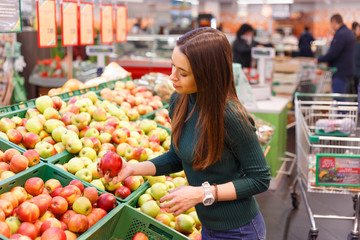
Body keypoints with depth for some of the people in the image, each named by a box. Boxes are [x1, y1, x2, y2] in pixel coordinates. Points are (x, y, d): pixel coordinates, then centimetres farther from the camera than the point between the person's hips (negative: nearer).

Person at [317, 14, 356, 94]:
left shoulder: (340, 34, -18)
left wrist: (319, 60, -7)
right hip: (348, 71, 10)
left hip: (340, 73, -10)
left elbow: (332, 54, -21)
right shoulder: (349, 32, 14)